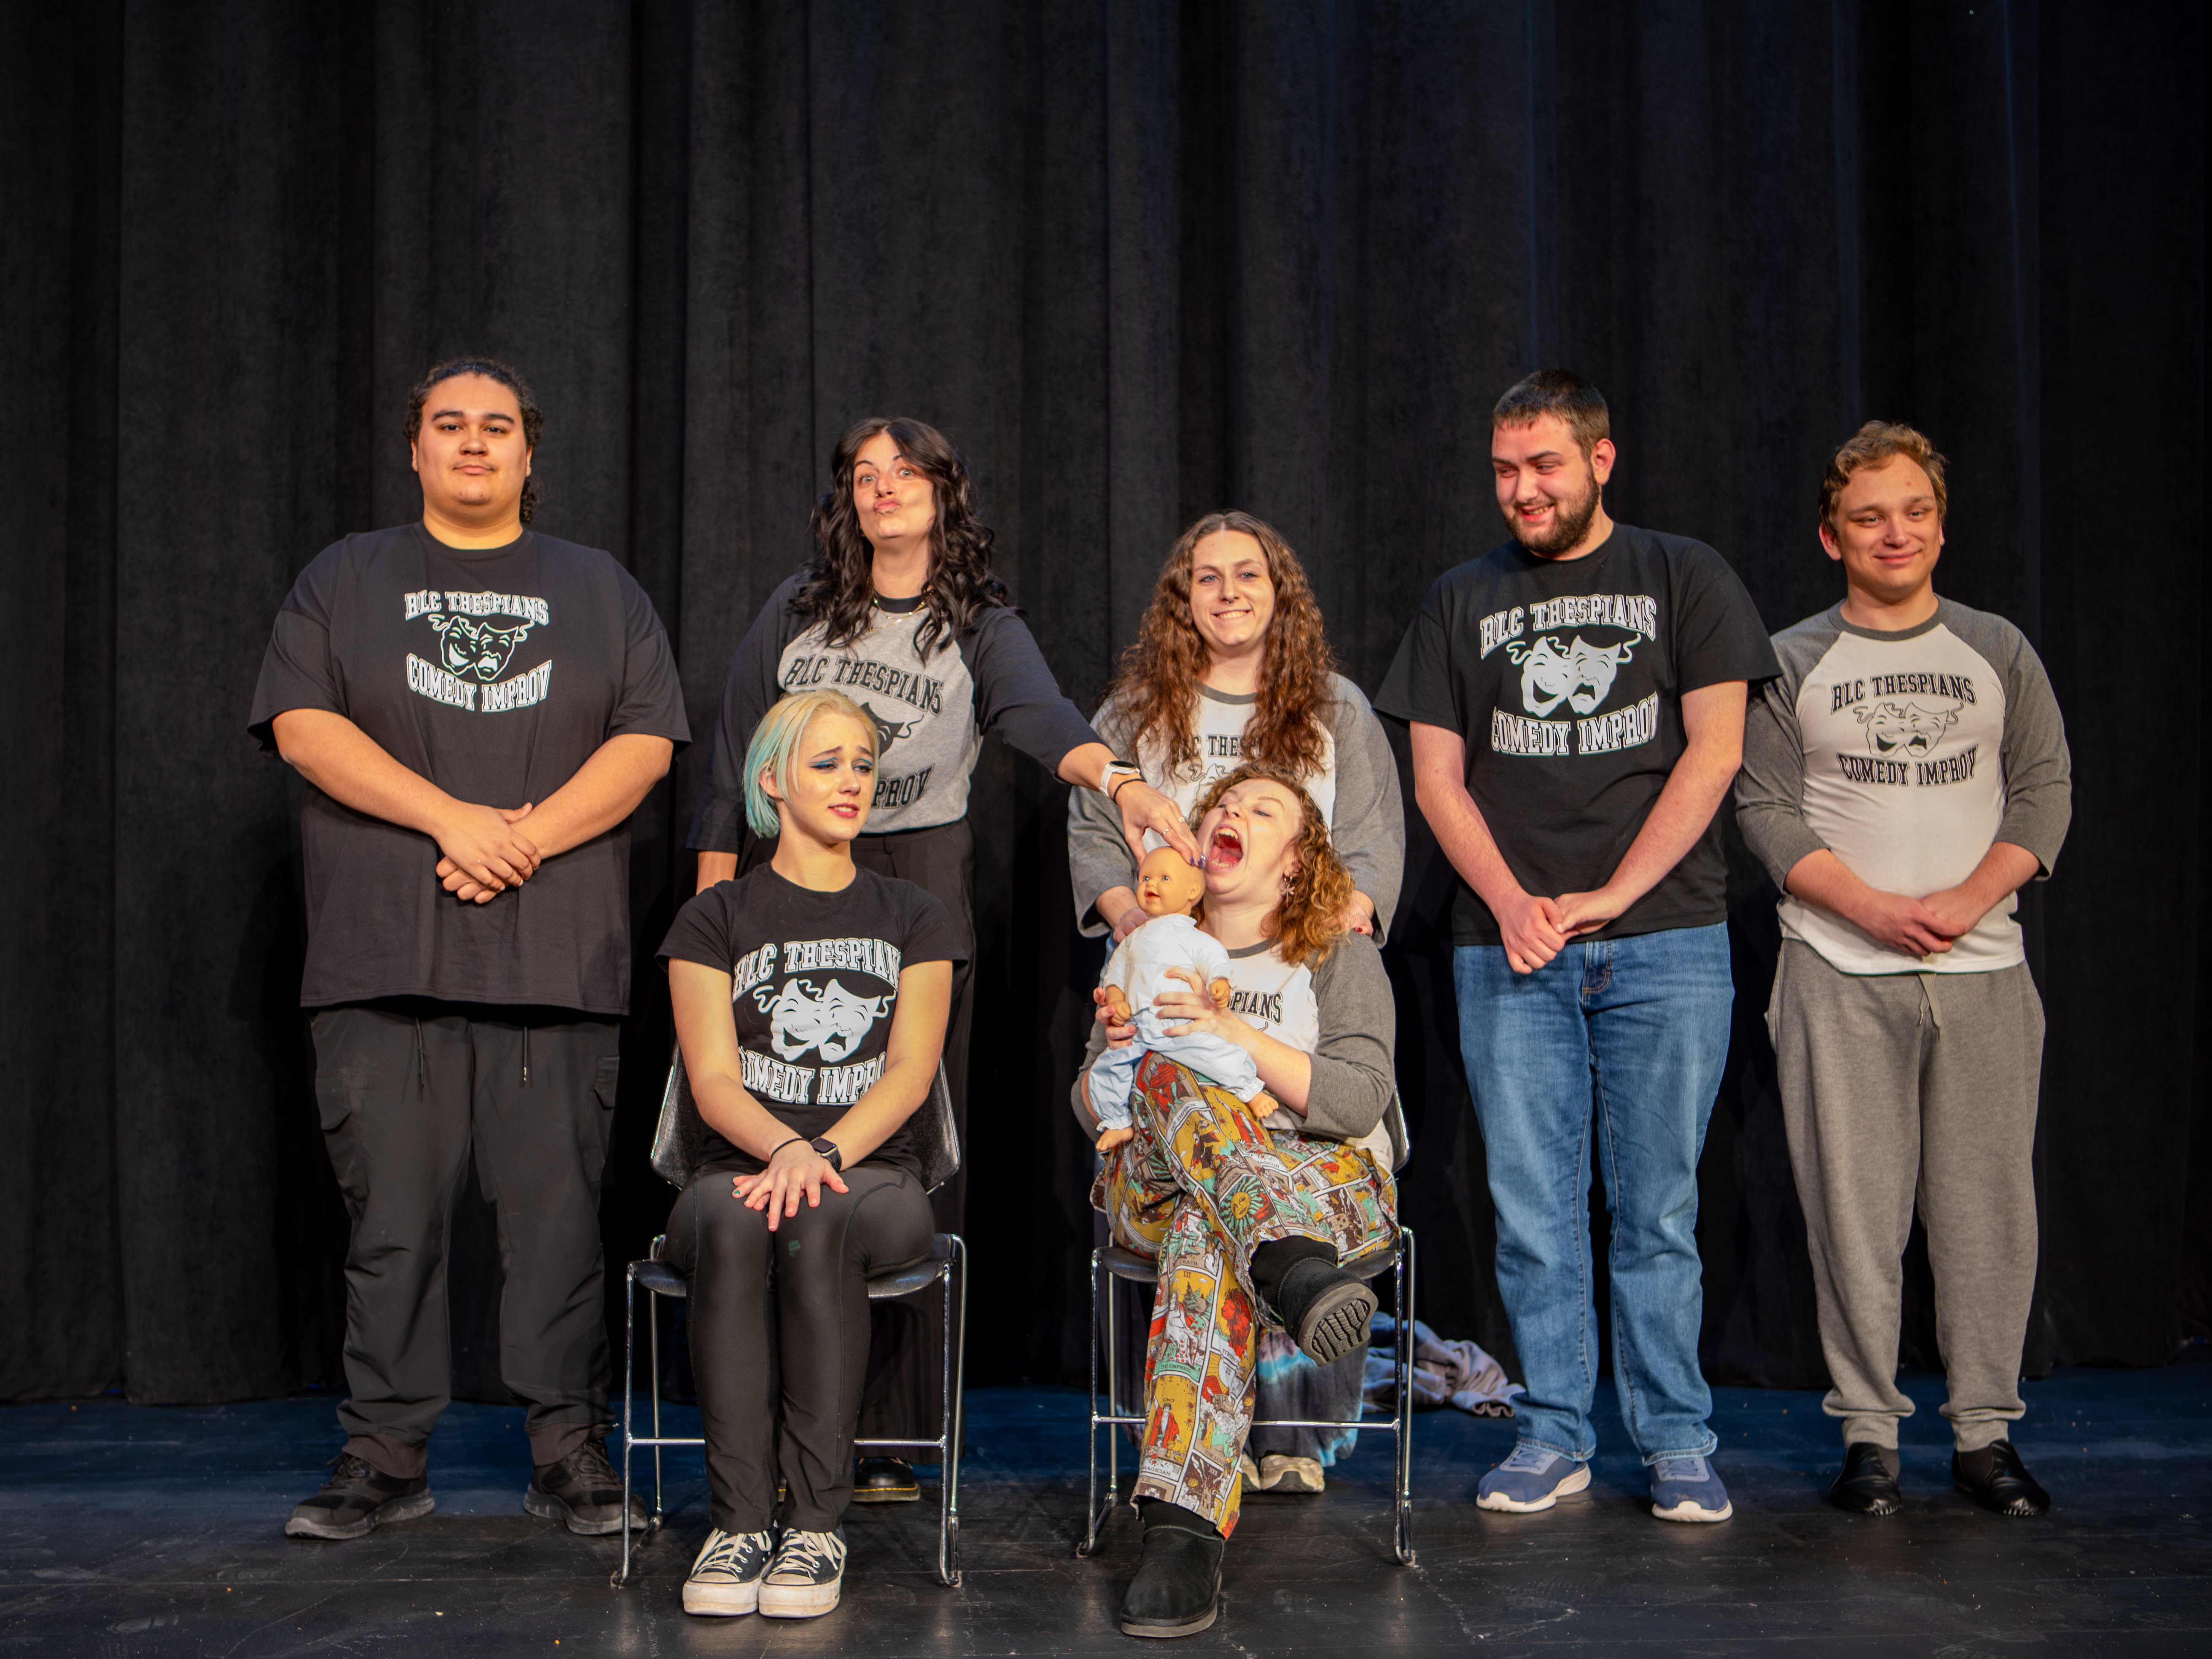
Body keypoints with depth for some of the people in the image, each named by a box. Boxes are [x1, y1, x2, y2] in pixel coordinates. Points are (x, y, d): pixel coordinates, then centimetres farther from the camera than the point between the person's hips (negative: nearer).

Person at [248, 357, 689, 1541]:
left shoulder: (599, 590, 17)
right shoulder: (344, 581, 15)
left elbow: (646, 742, 5)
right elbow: (303, 726, 1)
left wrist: (530, 837, -10)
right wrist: (453, 819, -11)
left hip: (558, 956, 0)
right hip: (385, 955, 0)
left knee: (559, 1206, -2)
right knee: (393, 1212, -1)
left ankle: (569, 1451, 7)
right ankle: (386, 1455, 9)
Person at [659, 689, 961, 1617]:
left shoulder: (910, 920, 16)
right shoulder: (717, 919, 13)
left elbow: (910, 1073, 2)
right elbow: (712, 1079, 1)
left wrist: (826, 1152, -17)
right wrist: (786, 1147, -20)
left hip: (877, 1174, 0)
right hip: (740, 1163, 0)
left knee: (817, 1223, -35)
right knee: (733, 1224, -36)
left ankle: (819, 1523, -31)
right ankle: (740, 1522, -33)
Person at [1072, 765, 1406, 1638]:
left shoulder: (1341, 957, 12)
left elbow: (1359, 1103, -4)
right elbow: (1089, 1112, 16)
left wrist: (1238, 1035, -16)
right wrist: (1113, 1051, -8)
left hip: (1323, 1181, -2)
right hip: (1154, 1187, 2)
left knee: (1207, 1234, -39)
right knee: (1169, 1069, -34)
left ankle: (1185, 1523, -52)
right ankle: (1292, 1267, -58)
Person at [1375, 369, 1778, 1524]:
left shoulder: (1683, 578, 8)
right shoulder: (1461, 602, 13)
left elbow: (1714, 751, 0)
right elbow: (1438, 778, 9)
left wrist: (1609, 895, -8)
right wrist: (1511, 904, -7)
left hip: (1666, 940, -2)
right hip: (1506, 948, 2)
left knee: (1658, 1207, 2)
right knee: (1532, 1207, 2)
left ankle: (1677, 1440, 12)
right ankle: (1553, 1435, 13)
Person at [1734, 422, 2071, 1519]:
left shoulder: (1997, 652, 12)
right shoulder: (1791, 664, 6)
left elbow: (2045, 790, 8)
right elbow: (1765, 809, 0)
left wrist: (1968, 900, -8)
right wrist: (1873, 907, -11)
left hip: (1982, 968, 2)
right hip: (1838, 974, -1)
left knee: (1988, 1201, 1)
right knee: (1854, 1203, -2)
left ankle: (1985, 1429, 11)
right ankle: (1867, 1429, 8)